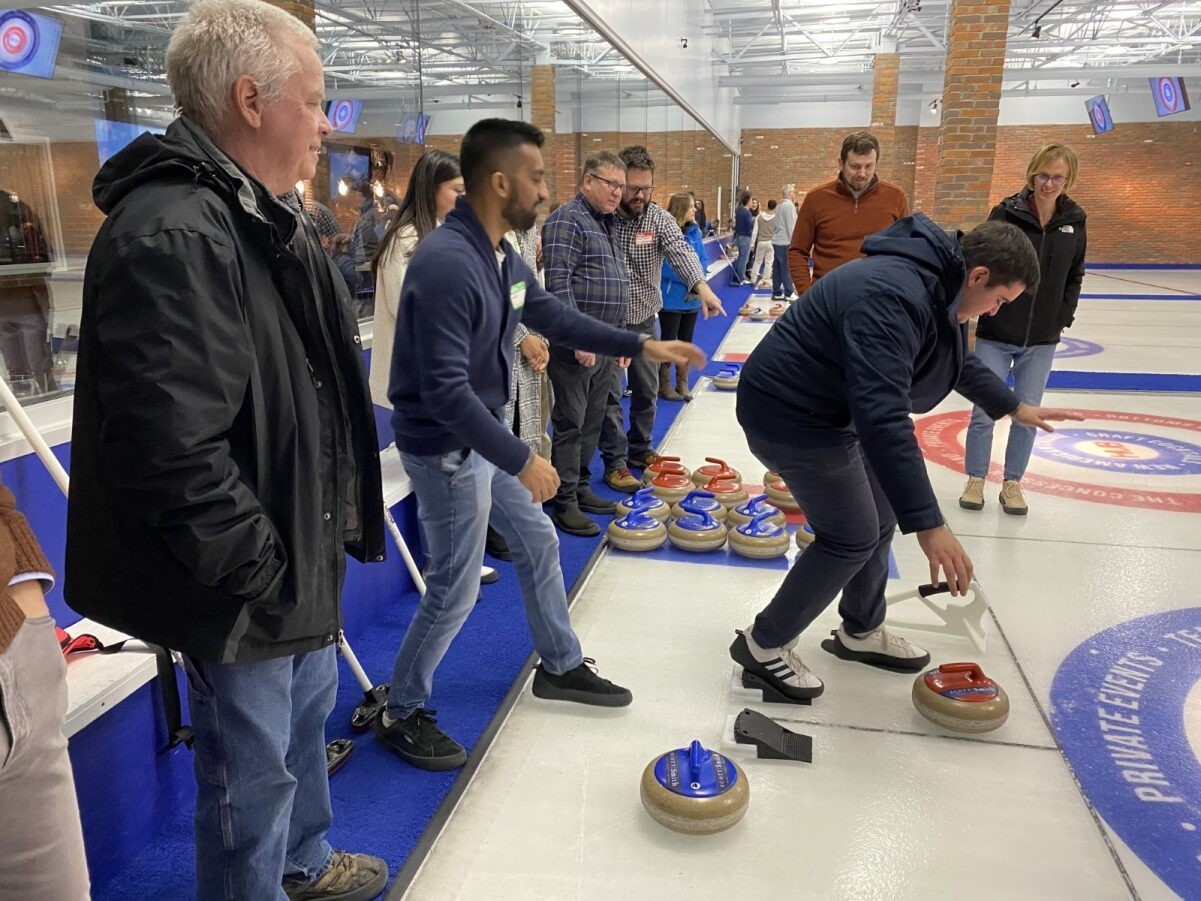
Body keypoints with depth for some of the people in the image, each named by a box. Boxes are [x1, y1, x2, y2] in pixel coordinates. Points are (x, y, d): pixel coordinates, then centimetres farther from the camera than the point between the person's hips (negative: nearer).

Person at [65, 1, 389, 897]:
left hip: (300, 554, 11)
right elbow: (174, 449, -30)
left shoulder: (271, 219, 9)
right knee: (254, 771, 11)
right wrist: (259, 572, -20)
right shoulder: (170, 236, -25)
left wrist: (329, 531, 16)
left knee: (307, 715, 28)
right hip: (247, 587, -11)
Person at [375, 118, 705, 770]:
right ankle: (401, 714, 25)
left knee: (538, 543, 19)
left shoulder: (501, 254, 2)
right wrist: (521, 460, -26)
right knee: (455, 590, 2)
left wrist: (642, 346, 12)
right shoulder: (447, 263, -27)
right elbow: (445, 391, -31)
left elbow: (555, 317, 16)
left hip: (486, 435, 9)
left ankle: (561, 666, 39)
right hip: (446, 447, -9)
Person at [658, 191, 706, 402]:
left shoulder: (695, 231, 5)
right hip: (671, 299, -6)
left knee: (686, 342, 13)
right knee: (668, 342, 5)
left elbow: (702, 260, 7)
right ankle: (664, 386, 17)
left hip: (691, 299, 6)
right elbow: (664, 266, -18)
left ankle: (682, 385, 24)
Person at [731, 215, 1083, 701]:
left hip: (821, 406, 10)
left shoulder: (928, 283, 5)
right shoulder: (894, 296, -29)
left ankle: (861, 632, 36)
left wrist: (1013, 407, 34)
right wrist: (928, 525, -38)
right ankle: (765, 643, 14)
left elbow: (957, 359, 26)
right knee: (852, 537, -1)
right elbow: (883, 417, -37)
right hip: (790, 414, -10)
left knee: (880, 513, 17)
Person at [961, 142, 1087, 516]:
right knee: (984, 411, 3)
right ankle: (976, 479, 19)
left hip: (1042, 339, 3)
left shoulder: (1074, 220, 2)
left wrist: (1063, 317, 3)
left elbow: (1074, 277, 12)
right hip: (996, 334, -3)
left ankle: (1012, 482, 24)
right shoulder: (1006, 212, -10)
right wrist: (975, 313, -11)